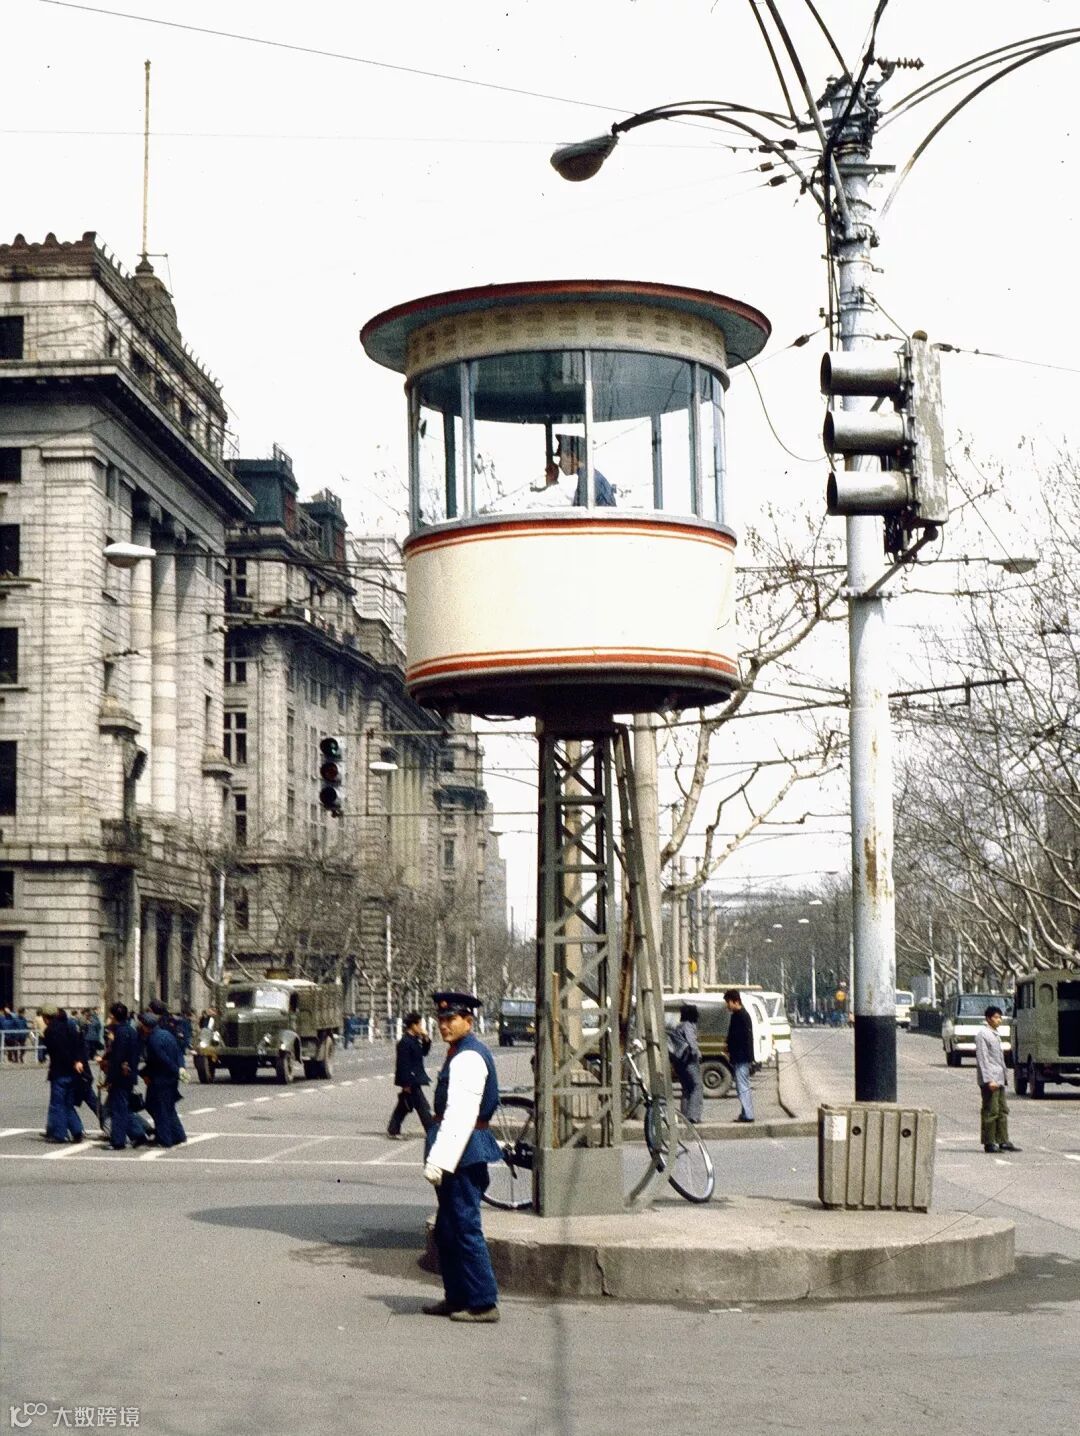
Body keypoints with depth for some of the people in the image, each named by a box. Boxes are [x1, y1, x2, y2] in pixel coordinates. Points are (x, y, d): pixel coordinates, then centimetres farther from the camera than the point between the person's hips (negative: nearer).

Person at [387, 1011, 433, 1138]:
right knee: (423, 1108, -6)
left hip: (415, 1078, 10)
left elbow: (424, 1052, 22)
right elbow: (403, 1064, -22)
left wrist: (426, 1040, 5)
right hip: (410, 1081, -10)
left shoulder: (415, 1040, 10)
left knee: (403, 1106, 17)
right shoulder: (405, 1042, -20)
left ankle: (392, 1130, 25)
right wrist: (406, 1083, -22)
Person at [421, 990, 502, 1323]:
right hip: (463, 1154, 11)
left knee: (465, 1228, -6)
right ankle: (457, 1298, 25)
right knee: (447, 1230, 16)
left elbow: (460, 1115, -24)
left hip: (462, 1151, -11)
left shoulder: (468, 1058, -17)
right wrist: (439, 1156, 24)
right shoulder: (464, 1054, 16)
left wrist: (439, 1160, -26)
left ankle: (483, 1304, -1)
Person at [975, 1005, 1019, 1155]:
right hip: (989, 1079, -9)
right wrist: (989, 1080, -22)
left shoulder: (995, 1034, 18)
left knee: (1002, 1110, 8)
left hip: (999, 1079, 9)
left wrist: (1001, 1078, 19)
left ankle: (1003, 1141, 12)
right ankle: (989, 1143, -2)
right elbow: (982, 1059, -16)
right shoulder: (982, 1034, -10)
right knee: (991, 1111, -6)